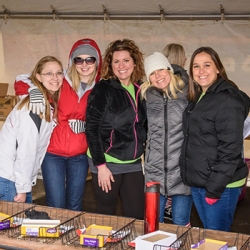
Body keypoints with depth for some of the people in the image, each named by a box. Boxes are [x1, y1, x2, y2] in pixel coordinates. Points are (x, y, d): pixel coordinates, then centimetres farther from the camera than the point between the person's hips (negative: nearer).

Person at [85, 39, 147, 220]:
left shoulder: (140, 90, 5)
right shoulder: (103, 90, -10)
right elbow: (92, 129, -12)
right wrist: (100, 165, -15)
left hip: (134, 163, 5)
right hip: (108, 163, -4)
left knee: (137, 216, 5)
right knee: (106, 213, 8)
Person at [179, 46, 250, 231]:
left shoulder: (228, 100, -15)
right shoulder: (197, 99, 11)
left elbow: (230, 149, -19)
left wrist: (215, 188, -20)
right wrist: (190, 178, 9)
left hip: (220, 186, -8)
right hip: (197, 183, 8)